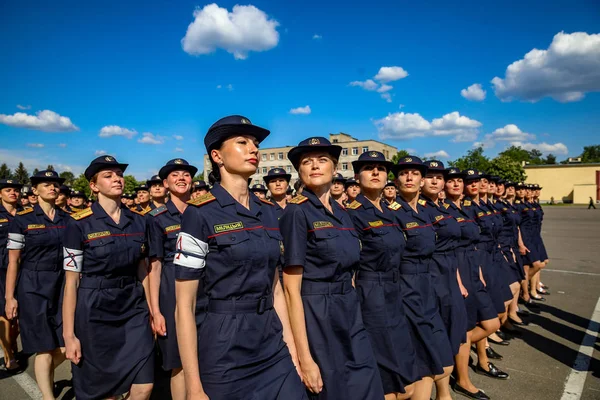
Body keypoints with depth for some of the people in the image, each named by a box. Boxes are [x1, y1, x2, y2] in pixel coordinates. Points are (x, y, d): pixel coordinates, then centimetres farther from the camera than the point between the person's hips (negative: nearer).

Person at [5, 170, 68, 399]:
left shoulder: (67, 219, 6)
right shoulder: (22, 220, -5)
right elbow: (13, 261, -4)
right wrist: (10, 297, -6)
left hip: (62, 286, 4)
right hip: (33, 288, -4)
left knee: (65, 347, 6)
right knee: (44, 349, 1)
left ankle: (46, 375, 39)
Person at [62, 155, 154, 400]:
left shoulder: (138, 222, 4)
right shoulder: (79, 224, -9)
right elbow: (71, 280, -7)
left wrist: (152, 310, 11)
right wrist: (69, 334, -7)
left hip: (134, 309, 4)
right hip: (94, 313, -3)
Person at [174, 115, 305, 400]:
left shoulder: (268, 211, 6)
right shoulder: (200, 214, -12)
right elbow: (184, 306, -11)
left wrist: (291, 346, 8)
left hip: (273, 348, 5)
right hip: (225, 353, -5)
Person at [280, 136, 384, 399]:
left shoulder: (342, 213, 9)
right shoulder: (296, 212, -13)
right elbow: (291, 288, -16)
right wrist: (305, 357, -18)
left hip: (350, 315, 7)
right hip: (316, 318, -7)